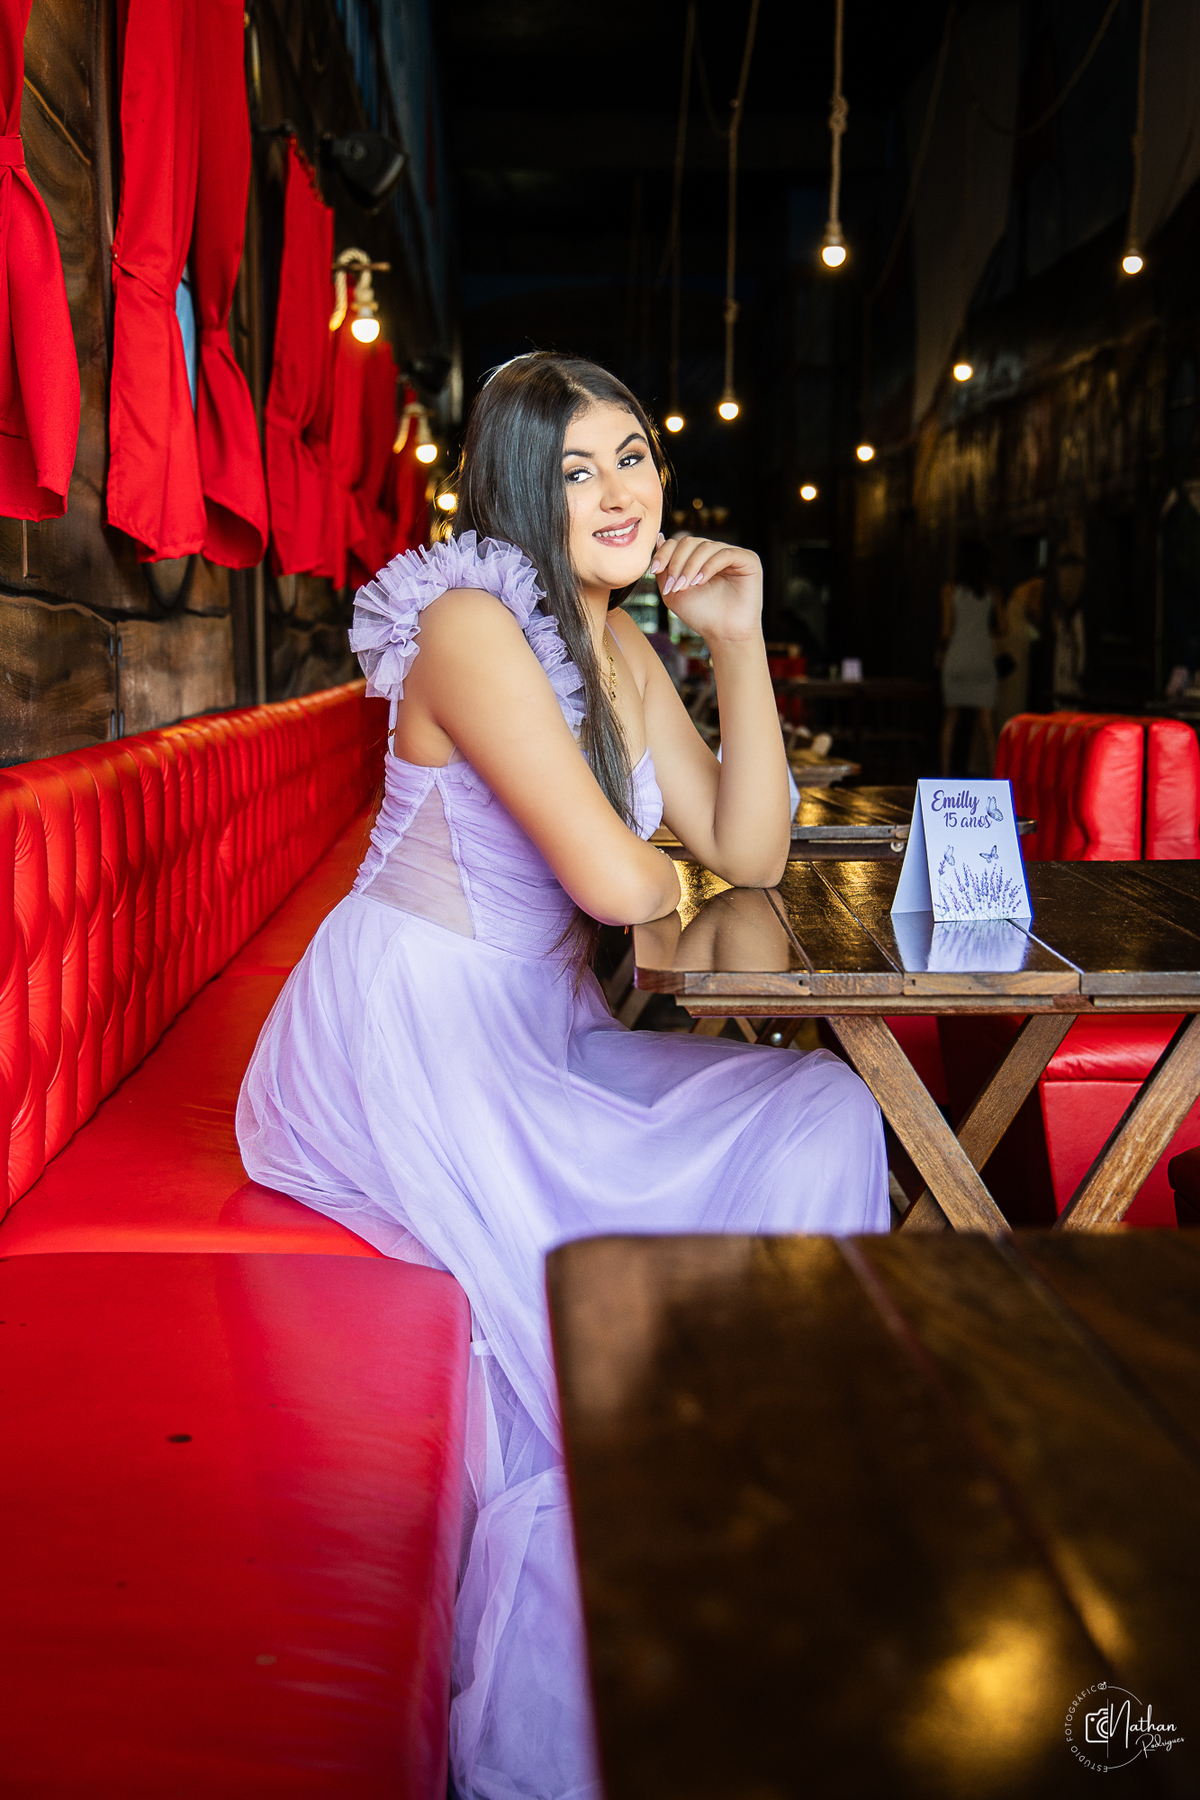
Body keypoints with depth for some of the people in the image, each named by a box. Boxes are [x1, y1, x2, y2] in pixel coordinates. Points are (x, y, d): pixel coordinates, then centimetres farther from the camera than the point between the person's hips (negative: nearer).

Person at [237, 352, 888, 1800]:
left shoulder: (618, 645, 12)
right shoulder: (472, 624, -17)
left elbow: (748, 854, 6)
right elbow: (614, 881, -27)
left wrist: (740, 642, 0)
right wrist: (655, 869, -2)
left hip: (537, 1032, 9)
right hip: (404, 1044, -9)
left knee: (827, 1121, -1)